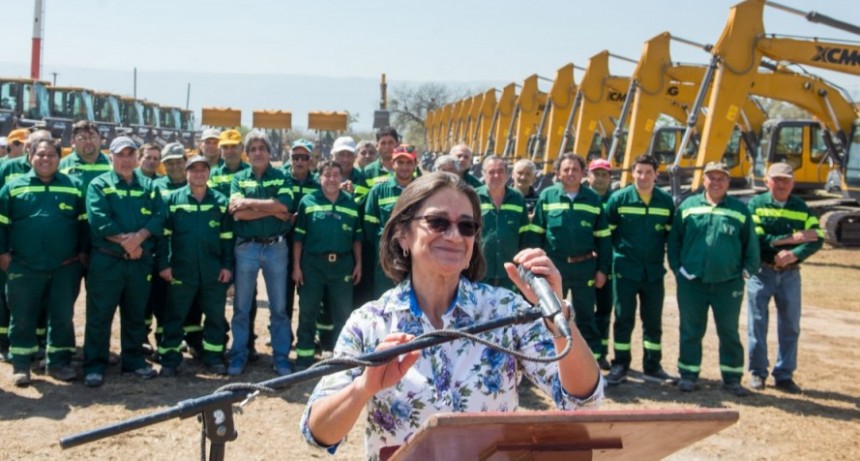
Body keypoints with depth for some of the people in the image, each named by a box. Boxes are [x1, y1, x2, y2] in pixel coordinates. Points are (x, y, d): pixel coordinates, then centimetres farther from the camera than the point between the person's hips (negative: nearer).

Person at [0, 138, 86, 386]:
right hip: (24, 268, -1)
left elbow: (84, 223, 8)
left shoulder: (73, 187, 6)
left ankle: (59, 361, 19)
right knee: (23, 318, 6)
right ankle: (21, 365, 16)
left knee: (63, 317, 7)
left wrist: (83, 252, 2)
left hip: (65, 267, 1)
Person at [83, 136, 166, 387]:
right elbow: (99, 220, -12)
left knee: (136, 315, 12)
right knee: (99, 315, -1)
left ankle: (134, 360, 23)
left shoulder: (148, 186, 11)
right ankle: (94, 366, 6)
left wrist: (139, 236, -17)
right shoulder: (99, 185, 1)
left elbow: (159, 217, -1)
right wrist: (125, 241, -17)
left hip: (140, 262, 3)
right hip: (106, 260, -3)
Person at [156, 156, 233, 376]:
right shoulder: (173, 199, 3)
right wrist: (164, 264, -5)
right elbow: (164, 234, 1)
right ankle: (169, 360, 12)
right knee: (175, 316, 4)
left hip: (214, 270, 1)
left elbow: (227, 237, 7)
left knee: (215, 315, 7)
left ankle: (213, 358, 19)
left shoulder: (220, 201, 7)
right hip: (181, 269, -1)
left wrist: (227, 265, 0)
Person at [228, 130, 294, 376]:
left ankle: (281, 356, 15)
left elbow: (284, 205, -14)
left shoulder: (281, 177, 4)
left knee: (279, 307, 6)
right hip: (246, 247, 1)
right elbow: (237, 212, -10)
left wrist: (250, 203, -12)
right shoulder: (239, 178, 6)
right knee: (241, 307, 7)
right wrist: (273, 211, -12)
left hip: (276, 247, 0)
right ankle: (238, 355, 17)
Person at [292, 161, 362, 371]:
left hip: (343, 264, 2)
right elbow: (298, 236, -1)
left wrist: (358, 264, 5)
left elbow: (357, 237, 10)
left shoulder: (351, 203, 7)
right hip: (312, 263, -2)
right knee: (308, 312, 5)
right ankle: (304, 357, 13)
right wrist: (296, 266, -5)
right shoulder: (308, 201, 0)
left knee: (342, 312, 8)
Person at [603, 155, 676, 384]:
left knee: (653, 321, 10)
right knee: (623, 320, 4)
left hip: (654, 271, 2)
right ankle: (620, 366, 12)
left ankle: (652, 367, 20)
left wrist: (667, 259, 3)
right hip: (625, 270, -2)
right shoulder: (618, 199, -5)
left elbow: (670, 235, 8)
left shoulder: (666, 201, 1)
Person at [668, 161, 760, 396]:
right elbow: (674, 240, 7)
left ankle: (732, 378, 17)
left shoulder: (739, 209, 3)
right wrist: (677, 268, 1)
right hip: (692, 282, 0)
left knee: (729, 332, 8)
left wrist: (747, 269, 1)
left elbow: (751, 245, 8)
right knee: (691, 331, 8)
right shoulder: (688, 206, 3)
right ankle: (688, 375, 18)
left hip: (728, 283, 0)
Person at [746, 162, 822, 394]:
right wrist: (790, 238, -17)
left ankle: (784, 375, 17)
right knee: (757, 324, 2)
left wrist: (794, 254, -20)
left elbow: (818, 239, -3)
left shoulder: (801, 208, 6)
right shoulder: (756, 204, -2)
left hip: (790, 274, 3)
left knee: (790, 326, 6)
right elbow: (755, 238, -16)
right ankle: (757, 373, 14)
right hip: (761, 271, -3)